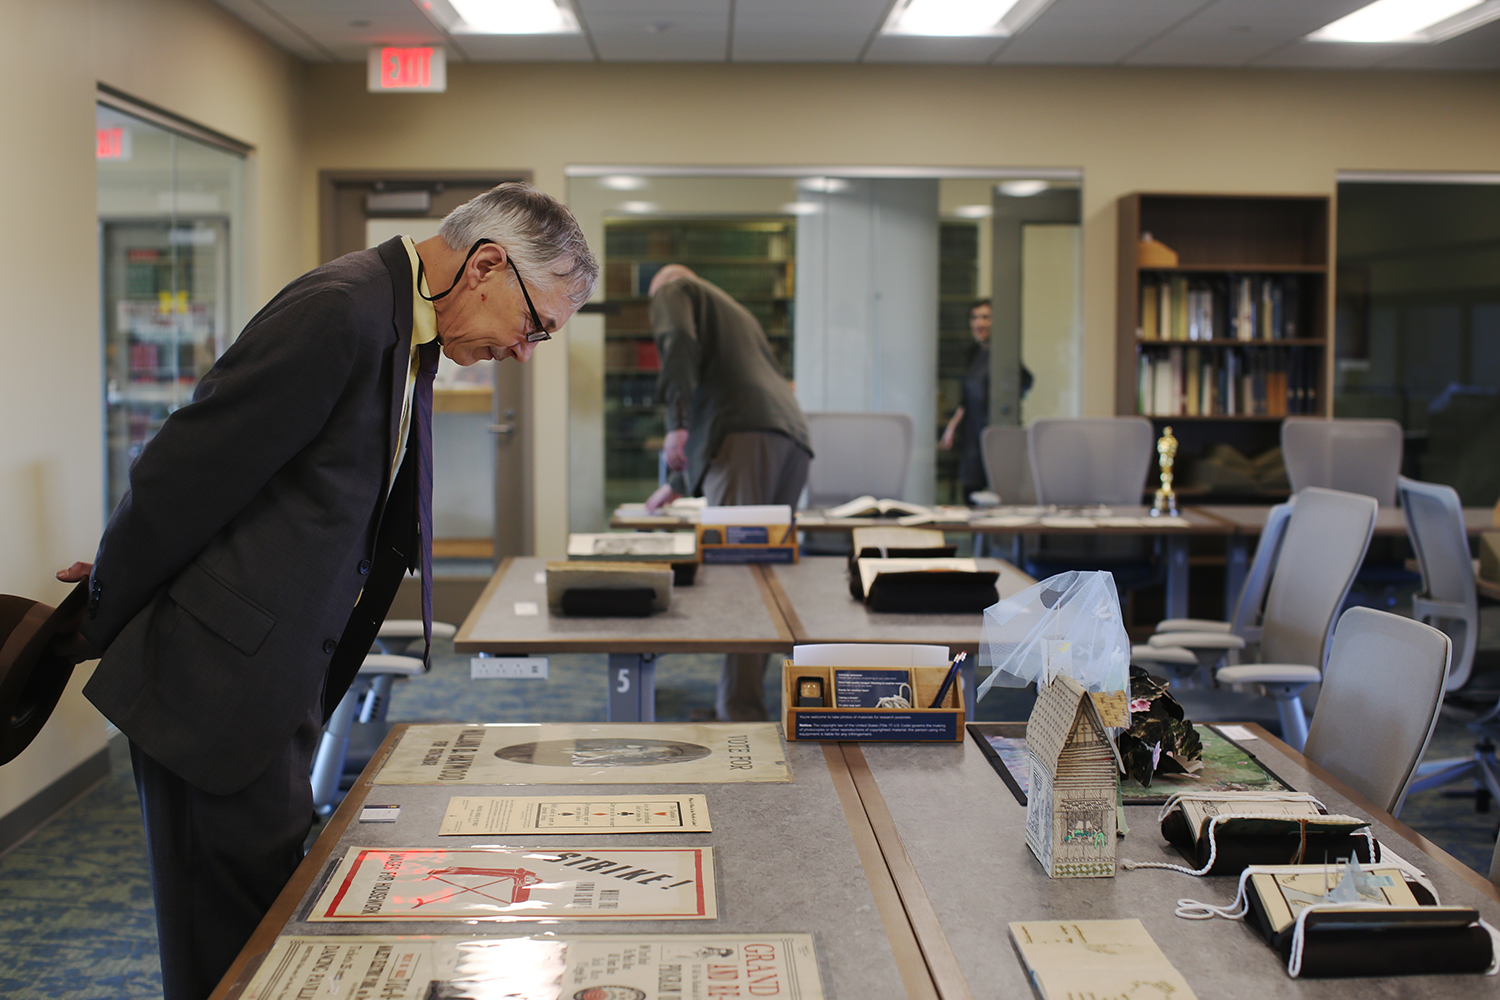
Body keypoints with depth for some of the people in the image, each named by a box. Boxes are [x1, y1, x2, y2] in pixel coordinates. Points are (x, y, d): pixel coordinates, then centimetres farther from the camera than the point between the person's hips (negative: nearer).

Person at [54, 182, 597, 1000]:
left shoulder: (404, 329, 12)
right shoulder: (340, 311, -21)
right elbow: (183, 473, -18)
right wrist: (100, 622, -4)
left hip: (282, 679, 9)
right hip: (216, 685, -9)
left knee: (272, 922, 17)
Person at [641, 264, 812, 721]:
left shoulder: (673, 291, 18)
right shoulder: (736, 311, 41)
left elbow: (679, 341, -6)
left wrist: (676, 423, -17)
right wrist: (678, 483, 50)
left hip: (745, 436, -8)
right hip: (792, 438, 8)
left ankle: (741, 712, -24)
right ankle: (745, 698, 8)